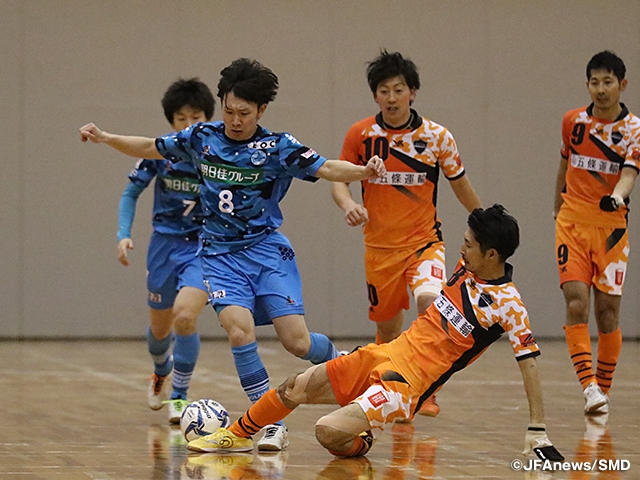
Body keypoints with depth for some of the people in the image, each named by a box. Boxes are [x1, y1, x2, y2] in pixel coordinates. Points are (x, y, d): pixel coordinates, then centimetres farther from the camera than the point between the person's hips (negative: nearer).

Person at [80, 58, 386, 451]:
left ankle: (338, 361, 28)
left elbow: (326, 168, -13)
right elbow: (150, 148, 15)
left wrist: (363, 171, -31)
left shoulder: (277, 147, -6)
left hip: (267, 249, -1)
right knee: (241, 333, -22)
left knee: (298, 343, -9)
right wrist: (106, 138, 5)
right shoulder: (201, 138, 2)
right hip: (220, 253, 1)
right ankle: (272, 424, -10)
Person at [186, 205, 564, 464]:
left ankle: (361, 442, 9)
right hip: (390, 352, 7)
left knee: (330, 433, -24)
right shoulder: (467, 266, 2)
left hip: (413, 379, -7)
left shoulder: (507, 303, -18)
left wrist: (538, 432, -22)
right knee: (293, 389, 8)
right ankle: (237, 435, 30)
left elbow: (529, 361, -19)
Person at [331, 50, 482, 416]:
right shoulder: (360, 134, -5)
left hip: (424, 239, -2)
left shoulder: (437, 136, -7)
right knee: (387, 329, 11)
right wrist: (348, 204, -18)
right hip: (380, 245, 2)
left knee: (429, 299, -30)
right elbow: (339, 180, 4)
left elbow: (460, 184, 7)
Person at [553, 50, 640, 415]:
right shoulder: (573, 121, 5)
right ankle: (589, 386, -21)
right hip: (572, 224, 2)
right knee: (576, 303, -14)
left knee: (608, 310, 1)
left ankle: (604, 389, 16)